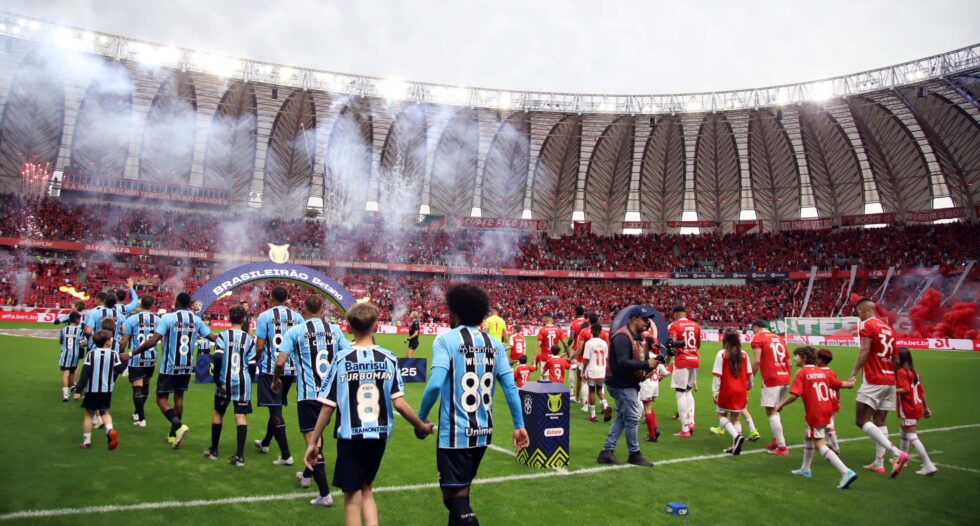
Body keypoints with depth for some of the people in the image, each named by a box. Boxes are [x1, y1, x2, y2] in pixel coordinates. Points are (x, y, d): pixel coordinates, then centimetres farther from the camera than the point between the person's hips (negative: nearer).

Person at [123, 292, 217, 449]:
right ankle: (173, 435, 22)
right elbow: (213, 337, 3)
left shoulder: (167, 319, -11)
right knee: (179, 397, 17)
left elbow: (152, 341, -18)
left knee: (162, 399, 5)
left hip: (169, 366, -4)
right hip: (187, 367, 4)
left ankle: (179, 426, -17)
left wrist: (131, 354, -9)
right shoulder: (197, 320, 0)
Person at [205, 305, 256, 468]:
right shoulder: (248, 339, -1)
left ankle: (213, 451, 29)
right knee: (241, 415, 0)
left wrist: (217, 380, -8)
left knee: (218, 413, 19)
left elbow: (217, 358, -17)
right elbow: (252, 364, -2)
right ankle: (240, 455, -5)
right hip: (242, 382, 0)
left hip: (224, 381, 0)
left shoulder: (223, 336, -6)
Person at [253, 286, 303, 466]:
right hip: (291, 369, 4)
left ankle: (286, 455, -2)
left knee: (275, 410, 1)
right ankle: (265, 443, 42)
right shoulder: (297, 316, 2)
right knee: (277, 406, 22)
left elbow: (259, 346, -9)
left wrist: (257, 360, 10)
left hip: (270, 368, -4)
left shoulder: (265, 316, -7)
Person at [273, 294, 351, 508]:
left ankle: (325, 493, -2)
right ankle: (307, 474, 44)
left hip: (308, 394, -4)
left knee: (312, 439, 0)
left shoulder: (295, 331, -5)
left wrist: (275, 380, 8)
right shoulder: (334, 329, 4)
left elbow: (280, 361, -12)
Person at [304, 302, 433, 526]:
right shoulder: (389, 358, -7)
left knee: (353, 498, 12)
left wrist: (313, 443, 2)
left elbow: (327, 406, -8)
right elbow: (399, 403, -8)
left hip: (350, 437, -2)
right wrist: (421, 426, 7)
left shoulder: (341, 359, -11)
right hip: (379, 437, 2)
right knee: (367, 490, 23)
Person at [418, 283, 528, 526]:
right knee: (462, 490, 24)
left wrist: (421, 418, -5)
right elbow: (510, 387, 2)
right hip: (483, 431, 6)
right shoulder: (494, 343, 4)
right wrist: (519, 425, 9)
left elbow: (435, 384, -20)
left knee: (454, 496, 4)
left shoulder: (446, 340, -11)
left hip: (455, 431, -6)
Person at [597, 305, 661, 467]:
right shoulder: (623, 336, -20)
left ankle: (607, 451, 19)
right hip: (622, 385, -10)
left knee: (622, 417, 13)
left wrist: (651, 363, -5)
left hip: (631, 384, 10)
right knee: (632, 417, -2)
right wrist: (646, 364, -27)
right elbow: (622, 363, -29)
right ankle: (634, 454, 14)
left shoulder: (637, 337, 13)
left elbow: (637, 361, 14)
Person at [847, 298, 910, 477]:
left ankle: (897, 453, -18)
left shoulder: (867, 325, -8)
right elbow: (895, 358, 19)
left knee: (861, 421, -7)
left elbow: (864, 351, -19)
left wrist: (853, 374, -18)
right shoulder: (888, 328, 16)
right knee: (879, 421, 13)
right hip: (890, 381, 9)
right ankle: (879, 463, 15)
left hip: (873, 381, -9)